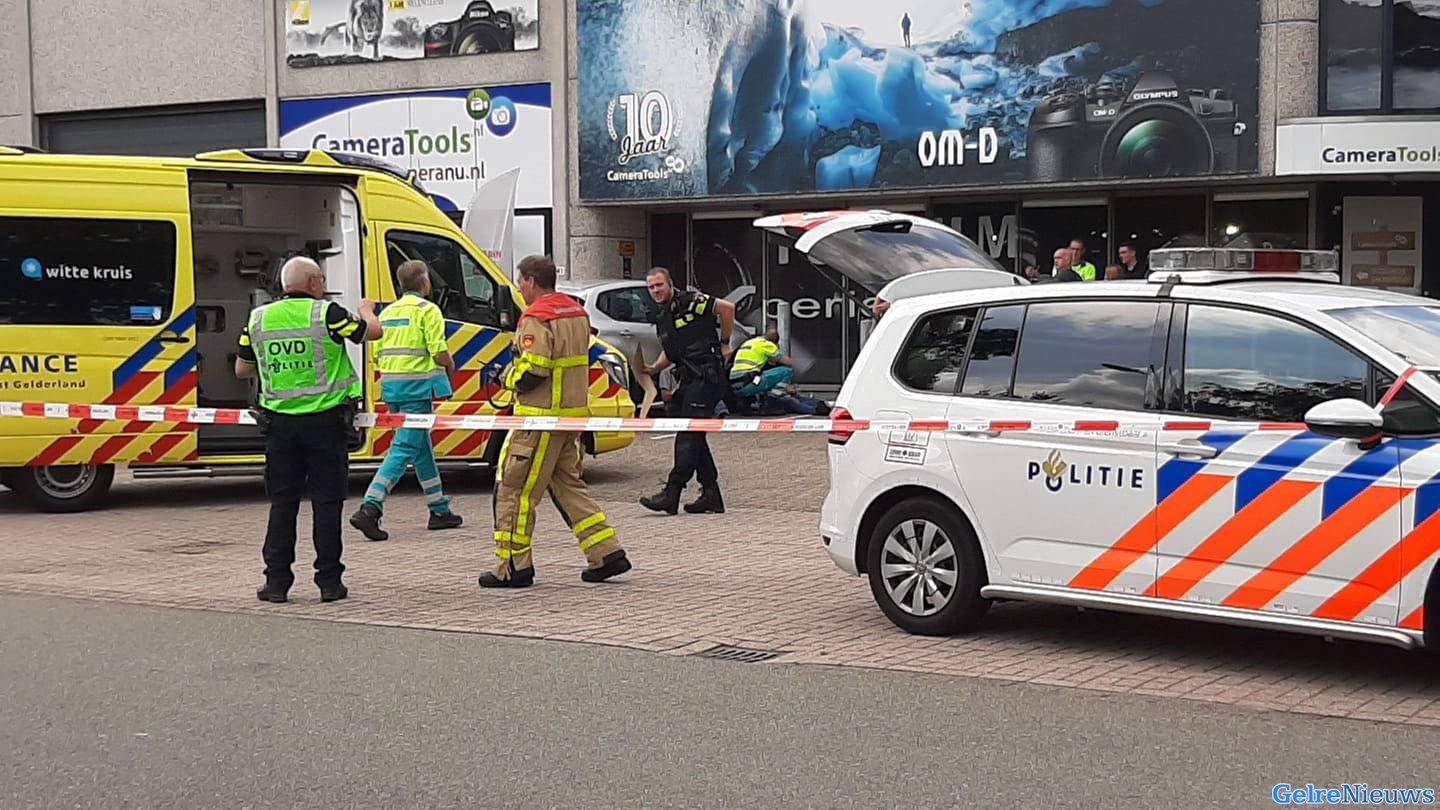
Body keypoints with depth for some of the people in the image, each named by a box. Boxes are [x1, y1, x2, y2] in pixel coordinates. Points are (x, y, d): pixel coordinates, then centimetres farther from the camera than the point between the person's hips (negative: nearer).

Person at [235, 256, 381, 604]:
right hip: (324, 420, -3)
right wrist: (367, 311, 24)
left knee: (282, 502, 10)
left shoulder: (259, 318, 4)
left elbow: (241, 370, 13)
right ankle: (329, 581, 5)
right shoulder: (327, 314, -8)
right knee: (327, 501, 3)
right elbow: (372, 332, 2)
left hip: (280, 422, 3)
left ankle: (277, 581, 9)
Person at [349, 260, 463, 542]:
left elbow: (378, 355, 15)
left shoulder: (388, 312, 16)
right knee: (404, 449, -9)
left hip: (390, 385, 8)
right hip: (416, 385, -8)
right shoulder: (427, 310, -7)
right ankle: (370, 508, -20)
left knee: (422, 446, 18)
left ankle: (439, 510, 26)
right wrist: (450, 367, 6)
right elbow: (440, 353, -14)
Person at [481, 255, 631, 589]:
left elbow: (531, 372, -23)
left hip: (541, 417, -9)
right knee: (568, 485, 17)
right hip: (573, 412, 9)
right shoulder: (576, 313, 14)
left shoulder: (536, 319, -15)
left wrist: (508, 376, -3)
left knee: (514, 489, 0)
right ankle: (607, 553, 13)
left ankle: (513, 567, 2)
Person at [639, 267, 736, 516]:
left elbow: (727, 307, -13)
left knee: (689, 435, -9)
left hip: (706, 376, -10)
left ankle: (672, 493, -10)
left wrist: (724, 343, -7)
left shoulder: (689, 302, -9)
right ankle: (711, 495, 13)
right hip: (690, 379, 10)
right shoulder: (664, 318, 19)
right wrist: (654, 368, 9)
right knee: (693, 436, 9)